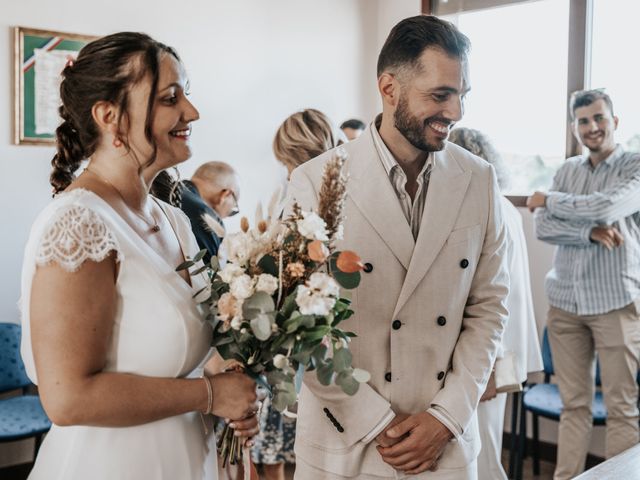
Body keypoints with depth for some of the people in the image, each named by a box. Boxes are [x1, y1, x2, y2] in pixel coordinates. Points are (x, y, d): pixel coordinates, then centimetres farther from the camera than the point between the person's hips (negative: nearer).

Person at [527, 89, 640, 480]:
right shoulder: (567, 170, 11)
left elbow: (605, 206, -20)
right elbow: (543, 227, 0)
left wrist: (548, 200, -5)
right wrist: (590, 232, -16)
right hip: (565, 302, 4)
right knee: (574, 404, 10)